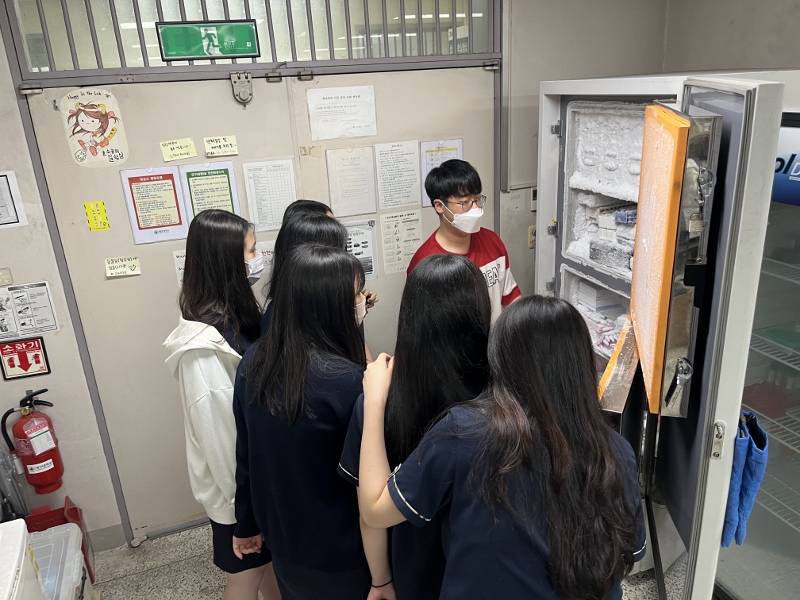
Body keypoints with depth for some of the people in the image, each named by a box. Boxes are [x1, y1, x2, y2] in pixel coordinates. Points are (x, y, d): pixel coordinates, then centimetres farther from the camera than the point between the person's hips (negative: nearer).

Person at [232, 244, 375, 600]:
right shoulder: (346, 381, -30)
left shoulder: (254, 361, -10)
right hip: (338, 552, -6)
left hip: (282, 538, 6)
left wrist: (246, 524, 14)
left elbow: (245, 454, 1)